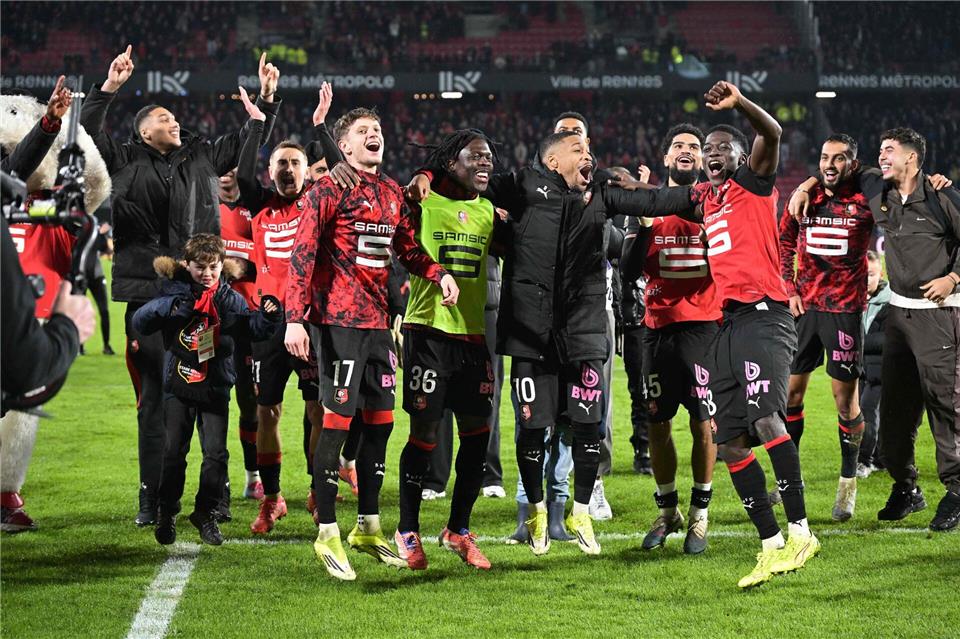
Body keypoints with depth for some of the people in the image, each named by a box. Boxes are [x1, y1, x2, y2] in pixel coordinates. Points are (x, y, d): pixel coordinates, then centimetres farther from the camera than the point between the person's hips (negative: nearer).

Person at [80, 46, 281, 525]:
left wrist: (267, 98, 21)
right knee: (154, 397, 1)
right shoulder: (127, 161, 9)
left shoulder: (201, 157, 16)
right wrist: (109, 88, -6)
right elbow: (89, 131, 3)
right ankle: (152, 498, 6)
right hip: (148, 295, -2)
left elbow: (247, 141, 26)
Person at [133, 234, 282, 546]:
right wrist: (170, 306, -26)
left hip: (215, 388, 1)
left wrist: (269, 315, -22)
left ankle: (206, 512, 16)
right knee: (174, 452, 3)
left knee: (216, 453, 0)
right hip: (178, 386, -1)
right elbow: (140, 322, -10)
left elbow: (255, 328, 0)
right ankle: (166, 514, 17)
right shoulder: (174, 292, -2)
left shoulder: (229, 298, 2)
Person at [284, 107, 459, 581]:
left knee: (380, 422, 11)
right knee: (337, 422, -7)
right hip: (340, 321, -7)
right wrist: (295, 317, -18)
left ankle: (368, 527, 23)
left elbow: (407, 249, 25)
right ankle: (328, 535, 0)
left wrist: (439, 274, 5)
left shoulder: (392, 193, 16)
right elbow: (303, 253, -11)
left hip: (378, 321, 7)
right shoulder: (329, 189, -6)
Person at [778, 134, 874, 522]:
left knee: (845, 396, -2)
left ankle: (848, 482, 9)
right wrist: (789, 290, 8)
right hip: (804, 305, 4)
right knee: (791, 391, 8)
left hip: (844, 308, -4)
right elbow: (784, 246, 16)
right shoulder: (804, 198, 6)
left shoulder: (865, 201, -5)